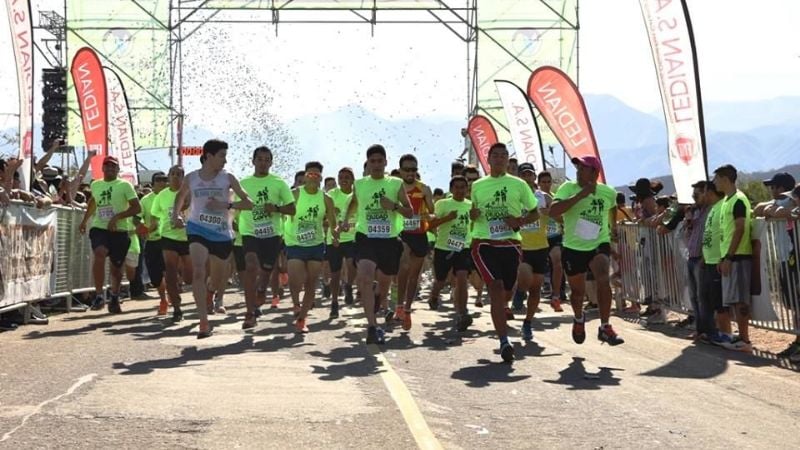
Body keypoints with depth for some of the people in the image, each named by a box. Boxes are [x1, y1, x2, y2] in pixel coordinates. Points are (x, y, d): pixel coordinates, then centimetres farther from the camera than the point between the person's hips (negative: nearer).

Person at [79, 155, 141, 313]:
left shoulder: (125, 185, -1)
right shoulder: (95, 185, 12)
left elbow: (137, 208, -8)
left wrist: (117, 217, -17)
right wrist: (85, 220, 32)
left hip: (119, 231, -1)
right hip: (99, 228, 1)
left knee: (116, 267, 7)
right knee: (99, 253, -27)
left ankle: (114, 298, 30)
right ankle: (98, 295, -24)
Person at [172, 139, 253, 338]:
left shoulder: (228, 178, -1)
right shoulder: (191, 178, 2)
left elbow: (248, 203, -4)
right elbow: (180, 196, 23)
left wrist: (226, 205, -18)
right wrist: (176, 214, 6)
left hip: (222, 234, 1)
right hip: (198, 230, -1)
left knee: (218, 282, 13)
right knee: (198, 272, -24)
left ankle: (208, 292, 53)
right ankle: (204, 323, -24)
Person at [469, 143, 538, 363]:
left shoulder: (518, 185, 6)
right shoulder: (477, 186, 9)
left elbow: (535, 213, 11)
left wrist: (520, 221, -9)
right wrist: (472, 215, -5)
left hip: (510, 243, 1)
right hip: (484, 243, -1)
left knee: (507, 291, 10)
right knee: (495, 286, -17)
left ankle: (498, 312, 48)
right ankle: (504, 342, -20)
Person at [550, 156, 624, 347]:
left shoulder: (608, 193, -4)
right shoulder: (569, 188, -13)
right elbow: (553, 210, -30)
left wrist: (613, 225, 29)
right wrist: (580, 195, -34)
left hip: (599, 245, 0)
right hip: (573, 247, 0)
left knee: (603, 280, -27)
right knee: (577, 291, 14)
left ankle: (605, 327, -19)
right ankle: (579, 319, 48)